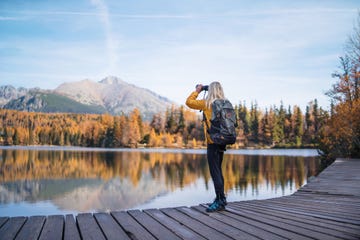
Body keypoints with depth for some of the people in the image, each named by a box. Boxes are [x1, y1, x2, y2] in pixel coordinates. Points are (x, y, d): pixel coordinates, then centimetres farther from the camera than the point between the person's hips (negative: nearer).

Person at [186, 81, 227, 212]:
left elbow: (189, 102, -2)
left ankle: (220, 200, -6)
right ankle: (220, 200, 22)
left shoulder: (207, 103, -8)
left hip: (213, 141, -7)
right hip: (222, 141, 7)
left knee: (215, 172, -5)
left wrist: (197, 90, 12)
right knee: (218, 171, 16)